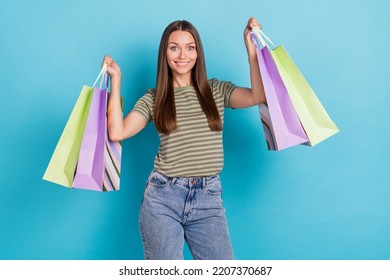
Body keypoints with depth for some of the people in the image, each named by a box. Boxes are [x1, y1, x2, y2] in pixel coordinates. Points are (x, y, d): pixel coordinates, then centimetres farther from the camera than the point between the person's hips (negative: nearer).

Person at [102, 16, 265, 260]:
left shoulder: (217, 90, 7)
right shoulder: (153, 99, 5)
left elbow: (258, 96, -10)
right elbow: (117, 132, -8)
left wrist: (251, 46, -7)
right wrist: (116, 80, -4)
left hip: (208, 198, 1)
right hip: (162, 197, 0)